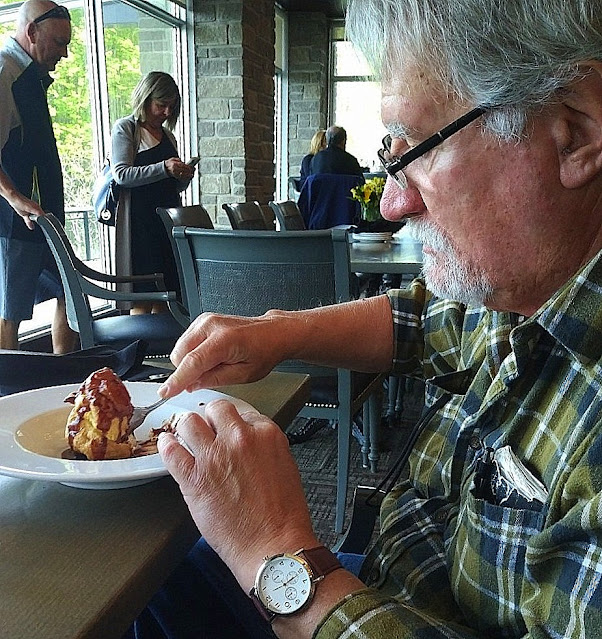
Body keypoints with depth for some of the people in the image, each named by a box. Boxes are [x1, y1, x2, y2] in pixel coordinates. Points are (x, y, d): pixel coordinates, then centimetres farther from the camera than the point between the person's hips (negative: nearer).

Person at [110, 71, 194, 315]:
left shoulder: (168, 136, 22)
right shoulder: (125, 128, 3)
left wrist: (184, 176, 4)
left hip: (168, 217, 6)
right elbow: (121, 175, -10)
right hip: (139, 219, -6)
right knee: (142, 299, -8)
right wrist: (164, 168, -20)